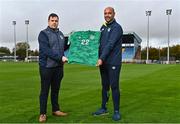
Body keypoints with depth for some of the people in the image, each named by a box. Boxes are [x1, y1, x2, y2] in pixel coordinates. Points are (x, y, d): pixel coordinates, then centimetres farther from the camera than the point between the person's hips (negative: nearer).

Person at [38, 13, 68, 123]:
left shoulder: (60, 34, 15)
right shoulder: (43, 34, -5)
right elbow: (46, 50, -17)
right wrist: (60, 57, -22)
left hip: (58, 66, 6)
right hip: (46, 66, -5)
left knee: (56, 89, 15)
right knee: (45, 91, 2)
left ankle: (56, 110, 27)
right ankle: (43, 113, 11)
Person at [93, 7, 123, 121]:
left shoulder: (117, 27, -7)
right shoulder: (103, 27, 16)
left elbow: (110, 44, -18)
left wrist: (102, 58, -24)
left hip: (113, 63, -7)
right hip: (103, 62, 7)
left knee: (114, 86, -2)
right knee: (105, 86, 13)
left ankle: (117, 111, 9)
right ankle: (104, 108, 24)